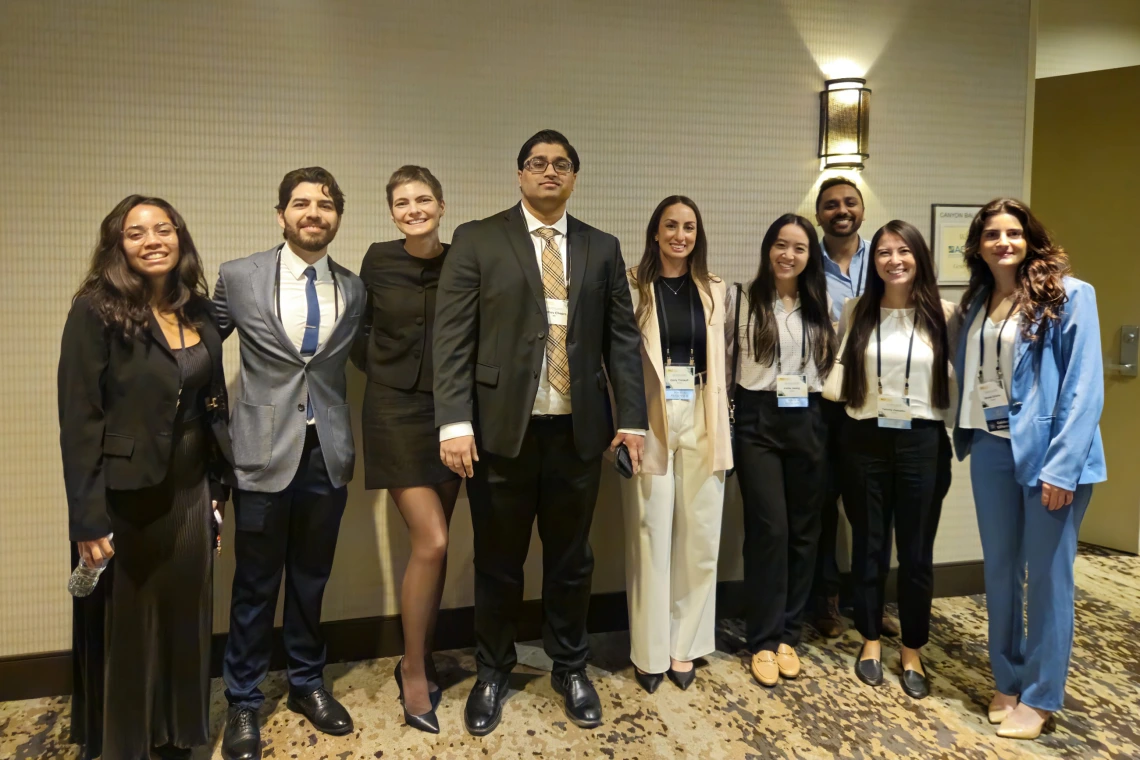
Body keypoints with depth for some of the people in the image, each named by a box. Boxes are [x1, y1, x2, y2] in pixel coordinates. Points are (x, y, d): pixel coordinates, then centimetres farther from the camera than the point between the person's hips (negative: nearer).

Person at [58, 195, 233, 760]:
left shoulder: (199, 310, 5)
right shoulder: (96, 311, -11)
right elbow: (79, 420, -14)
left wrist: (221, 485, 9)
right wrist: (89, 521, -16)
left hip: (191, 490, 5)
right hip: (126, 497, -5)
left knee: (185, 615, 14)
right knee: (126, 625, 10)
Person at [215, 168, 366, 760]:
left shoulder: (354, 289, 3)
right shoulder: (238, 278, -3)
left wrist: (354, 440, 7)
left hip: (328, 452, 2)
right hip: (264, 452, -2)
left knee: (311, 578, 15)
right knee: (255, 584, 9)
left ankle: (307, 683, 34)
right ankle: (243, 701, 27)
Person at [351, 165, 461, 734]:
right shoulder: (377, 262, -2)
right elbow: (360, 334, 10)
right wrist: (385, 370, 1)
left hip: (449, 410, 3)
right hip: (396, 409, -2)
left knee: (434, 546, 9)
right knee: (431, 542, -11)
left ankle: (421, 659, 27)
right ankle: (413, 670, 9)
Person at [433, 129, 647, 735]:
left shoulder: (602, 248, 10)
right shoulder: (476, 240, 1)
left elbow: (622, 338, 7)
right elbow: (452, 338, -5)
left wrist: (632, 417, -1)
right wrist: (455, 422, -15)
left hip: (578, 430, 2)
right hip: (501, 428, -2)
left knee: (571, 558, 14)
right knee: (498, 561, 11)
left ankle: (570, 669, 33)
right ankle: (492, 673, 32)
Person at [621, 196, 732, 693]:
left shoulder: (713, 290, 11)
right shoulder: (633, 286, -1)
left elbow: (717, 361, 13)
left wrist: (721, 430, 9)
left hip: (700, 421, 4)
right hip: (649, 422, -4)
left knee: (699, 538, 7)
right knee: (650, 538, 2)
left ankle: (684, 646, 23)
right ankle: (650, 651, 18)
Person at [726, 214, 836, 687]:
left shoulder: (819, 308, 10)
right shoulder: (741, 300, 0)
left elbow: (831, 364, 17)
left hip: (807, 422, 4)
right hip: (758, 422, -3)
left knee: (803, 531, 6)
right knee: (769, 529, -7)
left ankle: (788, 636, 20)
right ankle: (762, 641, 7)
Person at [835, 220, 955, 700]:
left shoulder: (942, 314, -1)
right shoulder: (855, 312, 2)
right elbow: (839, 369, 9)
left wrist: (956, 425, -2)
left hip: (922, 442, -1)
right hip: (865, 440, 1)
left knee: (916, 551, 7)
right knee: (869, 545, 11)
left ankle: (913, 652, 24)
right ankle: (870, 641, 28)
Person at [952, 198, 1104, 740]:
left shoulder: (1069, 295, -8)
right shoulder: (977, 302, 10)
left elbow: (1084, 386, -13)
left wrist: (1062, 465, -17)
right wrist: (966, 437, 4)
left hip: (1047, 452, -5)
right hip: (991, 449, 6)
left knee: (1046, 574, 4)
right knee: (1000, 570, 13)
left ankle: (1040, 697, 19)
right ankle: (1007, 681, 29)